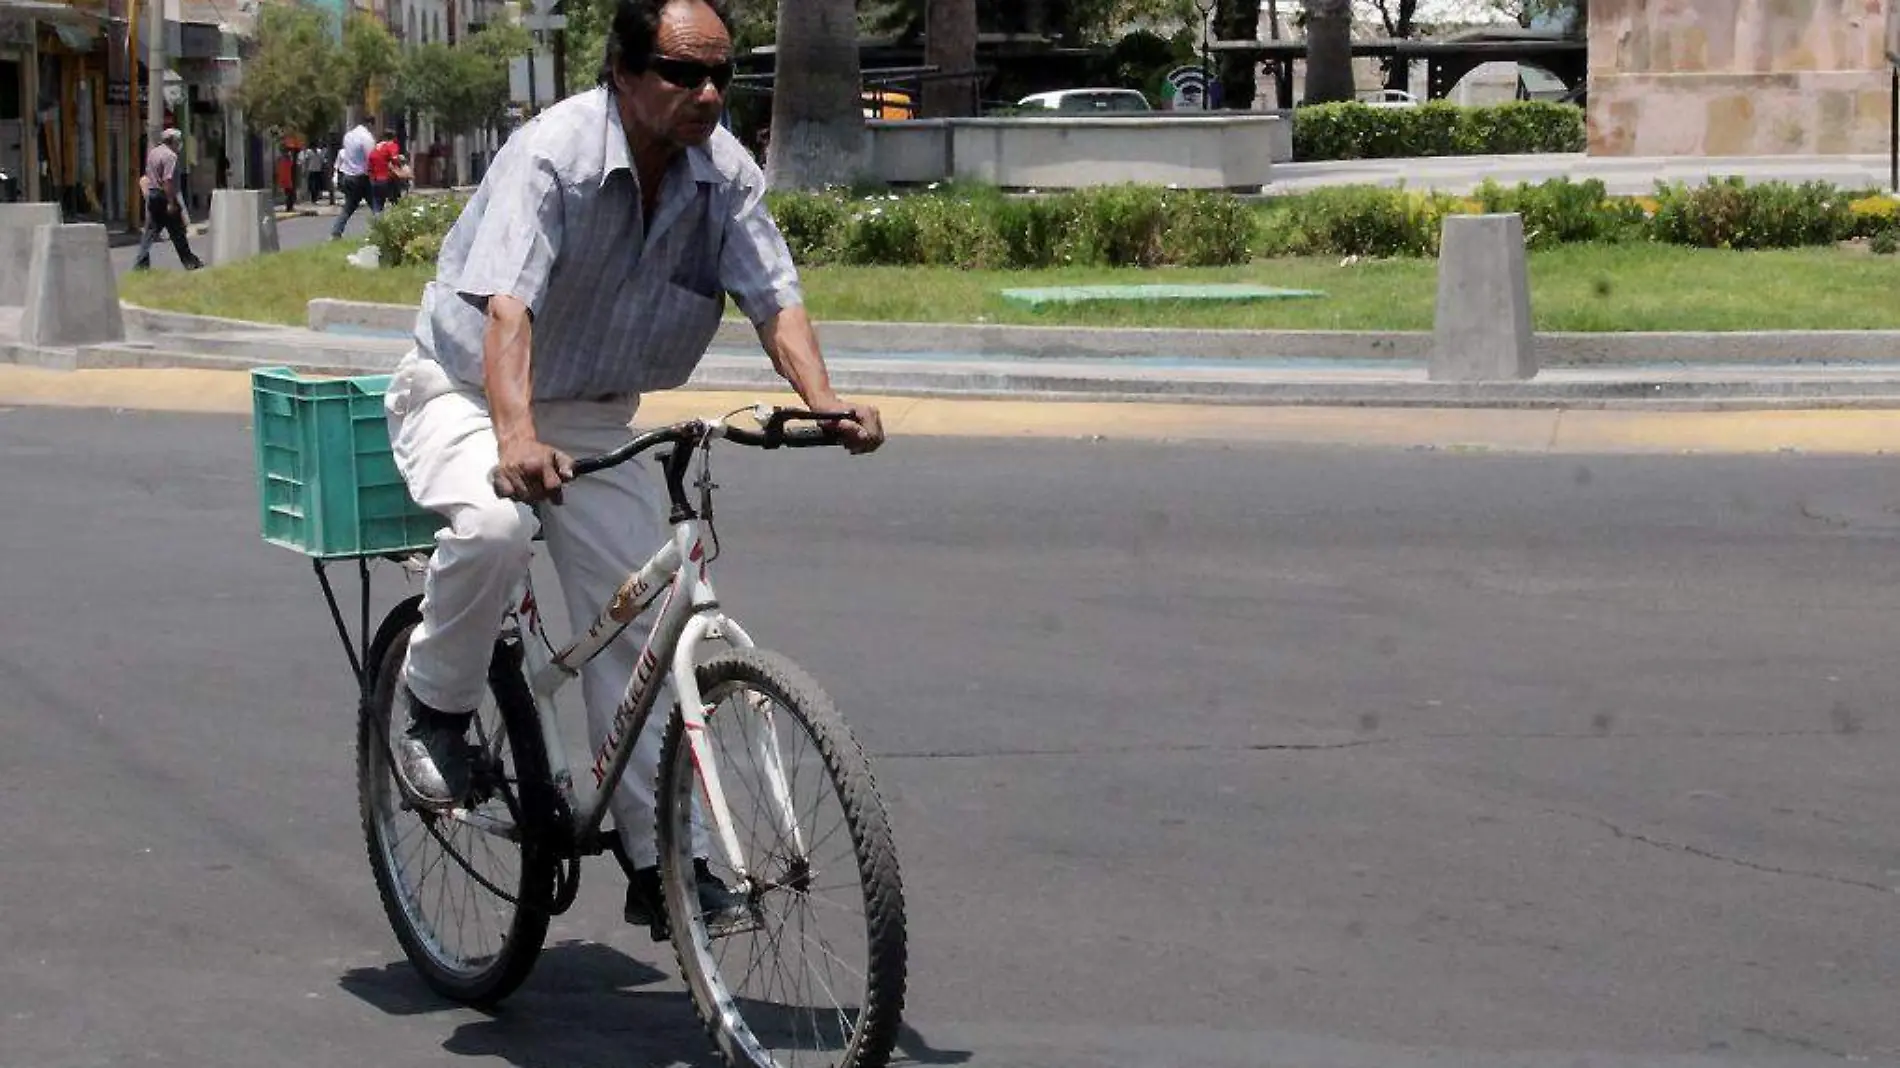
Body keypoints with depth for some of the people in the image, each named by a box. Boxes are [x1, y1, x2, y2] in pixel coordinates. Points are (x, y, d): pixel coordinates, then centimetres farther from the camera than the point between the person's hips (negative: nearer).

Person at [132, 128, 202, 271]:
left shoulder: (152, 152, 12)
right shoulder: (170, 156, -15)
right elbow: (168, 180, -23)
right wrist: (171, 203, -23)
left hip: (152, 195, 8)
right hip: (164, 196, -8)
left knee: (150, 231, 8)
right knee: (177, 232, 2)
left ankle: (141, 263, 1)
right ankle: (189, 262, 11)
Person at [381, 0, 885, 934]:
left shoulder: (725, 172, -10)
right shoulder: (551, 155, -27)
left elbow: (774, 296, -14)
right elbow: (506, 307, -39)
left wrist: (822, 400, -34)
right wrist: (516, 438, -56)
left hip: (593, 415, 5)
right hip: (466, 391, -5)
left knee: (638, 615, -5)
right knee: (495, 525, -36)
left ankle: (657, 858, 3)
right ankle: (433, 705, -8)